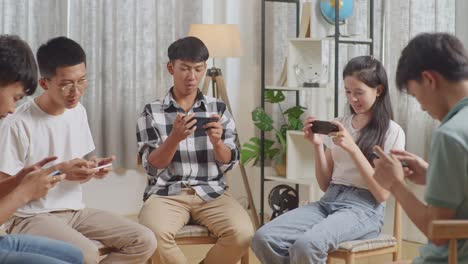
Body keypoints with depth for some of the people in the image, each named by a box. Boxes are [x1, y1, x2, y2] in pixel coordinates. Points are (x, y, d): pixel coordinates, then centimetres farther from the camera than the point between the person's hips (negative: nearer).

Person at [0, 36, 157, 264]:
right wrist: (60, 172, -22)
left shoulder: (78, 112, 7)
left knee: (144, 241, -9)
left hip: (75, 210, 7)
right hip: (32, 217, -7)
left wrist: (92, 169, -6)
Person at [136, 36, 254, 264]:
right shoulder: (152, 112, 4)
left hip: (211, 193, 2)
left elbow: (229, 163, 5)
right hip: (166, 193, -2)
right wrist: (175, 137, -21)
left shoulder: (218, 109, 9)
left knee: (242, 233, -27)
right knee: (154, 235, -34)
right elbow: (152, 166, -4)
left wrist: (216, 141, -16)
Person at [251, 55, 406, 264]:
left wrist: (352, 148, -13)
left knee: (305, 245, -35)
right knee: (263, 239, -21)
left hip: (363, 208, -5)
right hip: (328, 201, 5)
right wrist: (317, 145, 0)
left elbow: (382, 193, -7)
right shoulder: (340, 125, 15)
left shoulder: (392, 132, 1)